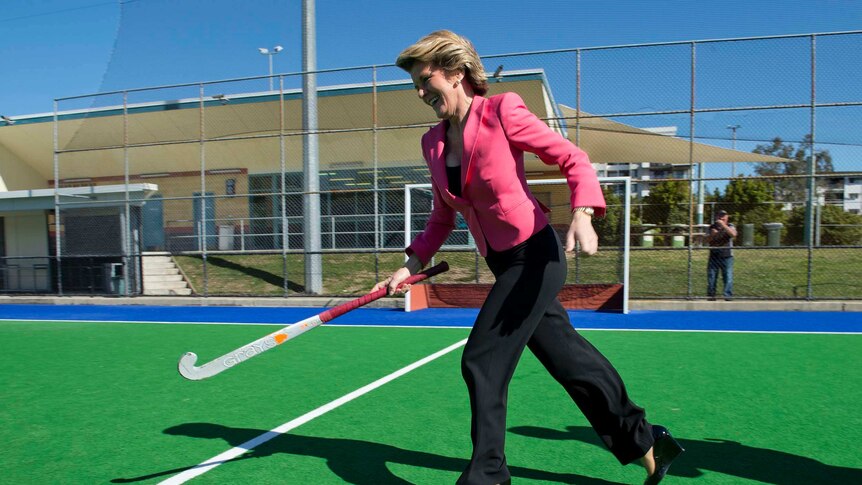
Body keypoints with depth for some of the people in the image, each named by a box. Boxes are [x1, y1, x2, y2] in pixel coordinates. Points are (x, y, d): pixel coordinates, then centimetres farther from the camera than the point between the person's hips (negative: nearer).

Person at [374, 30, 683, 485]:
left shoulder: (501, 112, -13)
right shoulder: (432, 142, 6)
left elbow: (574, 159, -11)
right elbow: (442, 217, 14)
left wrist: (581, 216, -27)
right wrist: (410, 266, 6)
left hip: (535, 257, -7)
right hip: (505, 264, 7)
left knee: (482, 361, -6)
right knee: (568, 358, 15)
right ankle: (644, 442, 34)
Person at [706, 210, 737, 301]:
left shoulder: (730, 226, 1)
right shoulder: (712, 227, 9)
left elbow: (733, 234, -21)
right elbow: (707, 240, 7)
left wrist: (723, 225, -28)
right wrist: (712, 235, -12)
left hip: (727, 257, -3)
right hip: (714, 256, 3)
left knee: (728, 278, -6)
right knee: (711, 278, 5)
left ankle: (728, 297, 0)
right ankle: (710, 297, 14)